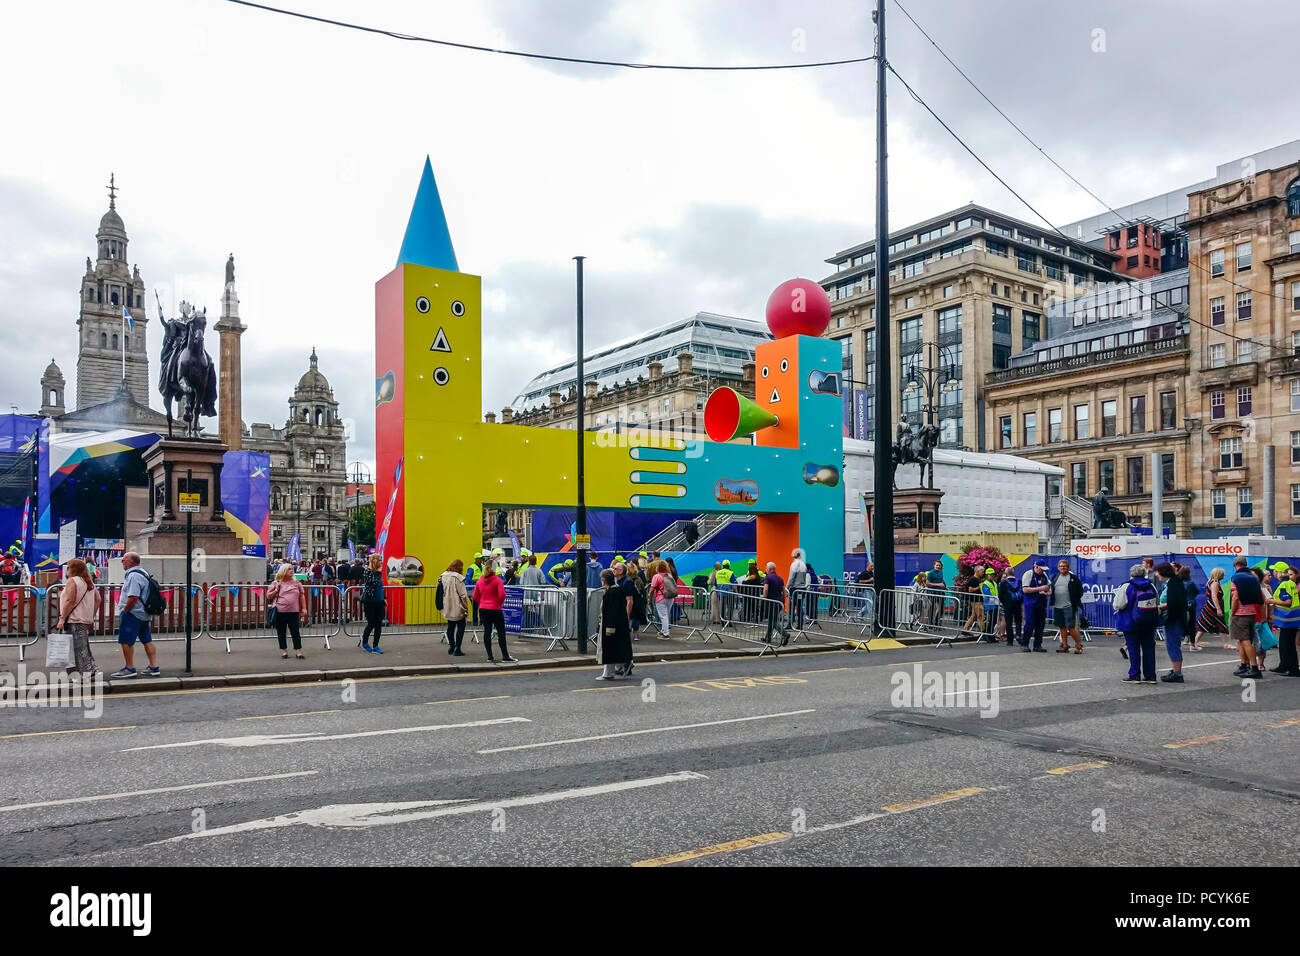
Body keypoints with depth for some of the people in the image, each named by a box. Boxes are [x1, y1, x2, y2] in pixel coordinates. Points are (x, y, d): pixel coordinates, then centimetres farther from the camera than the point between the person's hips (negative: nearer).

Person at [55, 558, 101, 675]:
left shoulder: (72, 581, -9)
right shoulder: (89, 582, 16)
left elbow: (69, 601, -17)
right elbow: (98, 600, 16)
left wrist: (62, 618, -16)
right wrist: (92, 617, 19)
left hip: (75, 620, -8)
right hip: (86, 619, 8)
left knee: (79, 647, -6)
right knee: (84, 646, 14)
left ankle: (86, 671, -8)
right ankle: (91, 667, 13)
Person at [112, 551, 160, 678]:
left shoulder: (133, 575, -18)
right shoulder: (143, 573, 15)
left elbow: (133, 598, -25)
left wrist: (124, 612, -14)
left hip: (133, 614, -10)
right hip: (144, 614, 10)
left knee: (126, 641, -1)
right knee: (147, 641, 10)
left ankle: (129, 669, 3)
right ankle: (154, 668, 12)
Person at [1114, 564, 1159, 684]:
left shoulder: (1127, 587, -11)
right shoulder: (1151, 586, 4)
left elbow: (1118, 605, -10)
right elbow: (1158, 604, 14)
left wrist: (1117, 594, 9)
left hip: (1132, 623, -5)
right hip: (1150, 623, 5)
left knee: (1134, 649, 1)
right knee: (1149, 647, 10)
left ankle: (1134, 675, 4)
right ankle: (1150, 675, 12)